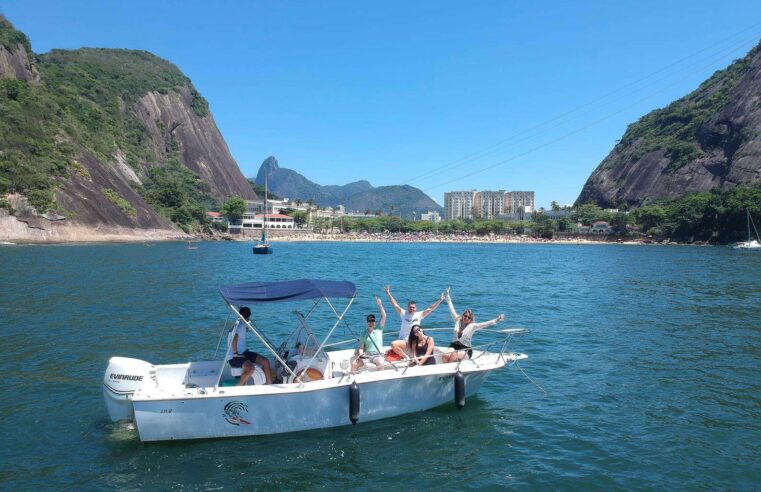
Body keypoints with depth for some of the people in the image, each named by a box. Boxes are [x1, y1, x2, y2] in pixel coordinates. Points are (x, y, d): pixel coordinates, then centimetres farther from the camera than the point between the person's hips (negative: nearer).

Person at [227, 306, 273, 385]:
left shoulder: (239, 323, 13)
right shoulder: (240, 325, -16)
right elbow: (234, 339, -32)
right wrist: (236, 353, -22)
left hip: (243, 353, 10)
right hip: (233, 357, -10)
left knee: (265, 361, 0)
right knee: (251, 368, -35)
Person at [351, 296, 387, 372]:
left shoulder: (379, 330, 12)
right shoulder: (364, 335, 15)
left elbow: (384, 316, 4)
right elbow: (361, 348, 10)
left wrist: (380, 305, -3)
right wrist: (360, 355, -12)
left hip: (377, 355, -1)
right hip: (366, 355, 1)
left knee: (381, 364, -35)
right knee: (354, 364, -24)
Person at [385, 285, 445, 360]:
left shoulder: (419, 315, 2)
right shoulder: (404, 313, 2)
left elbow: (430, 309, -3)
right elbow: (395, 304, 1)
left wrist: (440, 300, -10)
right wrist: (388, 293, -2)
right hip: (403, 340, -1)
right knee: (393, 344, -27)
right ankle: (406, 357, -13)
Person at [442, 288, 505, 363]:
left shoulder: (472, 326, -4)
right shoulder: (457, 320, 5)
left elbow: (486, 324, -13)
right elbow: (451, 309, 10)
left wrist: (497, 320, -26)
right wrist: (447, 296, 13)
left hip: (465, 349, -3)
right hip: (454, 346, 3)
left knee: (453, 356, -33)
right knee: (445, 356, -28)